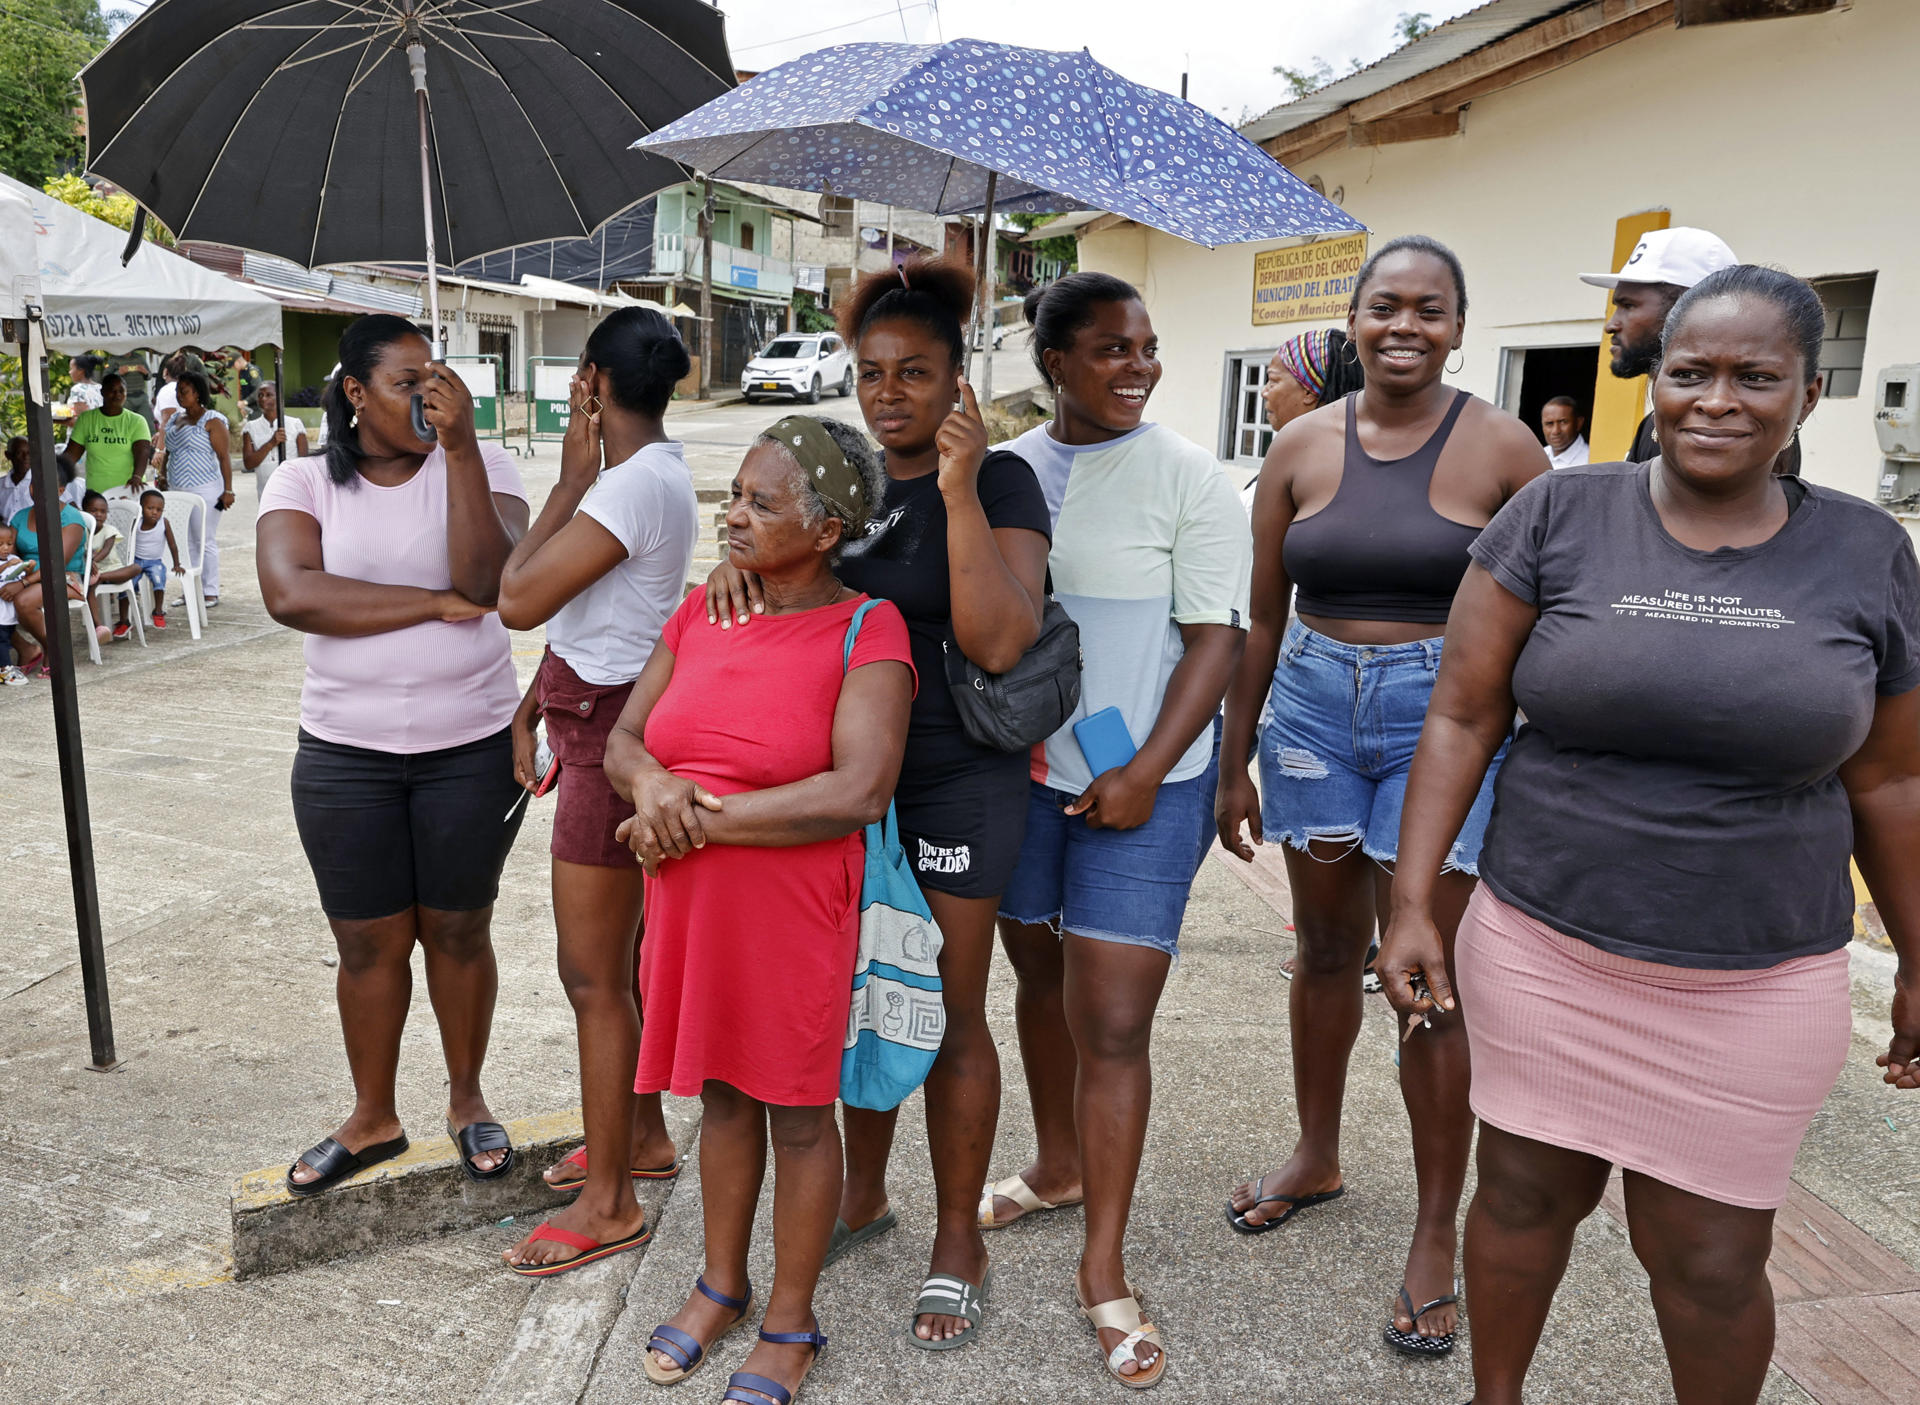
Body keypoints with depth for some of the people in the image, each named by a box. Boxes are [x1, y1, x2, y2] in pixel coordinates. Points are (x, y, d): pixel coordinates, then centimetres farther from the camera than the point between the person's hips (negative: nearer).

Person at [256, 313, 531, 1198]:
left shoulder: (479, 462, -3)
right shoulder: (306, 483, -2)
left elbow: (486, 580, -19)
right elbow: (290, 594, -19)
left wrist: (459, 445, -23)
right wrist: (436, 604, -19)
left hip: (472, 749, -1)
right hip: (346, 754, 1)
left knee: (458, 931, 12)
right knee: (367, 942, 11)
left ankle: (466, 1099, 33)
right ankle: (372, 1118, 31)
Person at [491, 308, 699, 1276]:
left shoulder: (636, 484, -21)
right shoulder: (650, 473, 11)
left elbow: (518, 599, -23)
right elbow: (574, 608, 16)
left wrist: (569, 484, -14)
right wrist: (531, 707, 17)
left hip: (612, 735, -10)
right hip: (604, 727, 10)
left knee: (593, 977, 0)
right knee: (616, 961, 21)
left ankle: (607, 1204, 14)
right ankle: (642, 1137, 37)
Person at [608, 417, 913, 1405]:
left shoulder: (865, 631, -14)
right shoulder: (699, 614, 5)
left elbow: (858, 792, -24)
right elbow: (622, 738, 8)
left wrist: (704, 817, -20)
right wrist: (651, 785, -16)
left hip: (796, 917, -5)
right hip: (692, 908, 6)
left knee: (797, 1115, 10)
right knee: (722, 1095, 19)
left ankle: (790, 1323, 29)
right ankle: (722, 1286, 40)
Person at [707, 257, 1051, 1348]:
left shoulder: (1000, 481, -10)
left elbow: (999, 642, -22)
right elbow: (786, 563, 12)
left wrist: (960, 492, -24)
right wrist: (743, 558, -11)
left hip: (957, 780, -5)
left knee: (949, 1013, 5)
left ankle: (959, 1244, 22)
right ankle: (865, 1197, 37)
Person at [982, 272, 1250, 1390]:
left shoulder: (1188, 477, -7)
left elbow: (1218, 637, -10)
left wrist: (1146, 774, -17)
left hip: (1142, 784, -4)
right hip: (1019, 773, 5)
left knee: (1114, 1023, -5)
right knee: (1040, 978, 18)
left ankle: (1105, 1271, 8)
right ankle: (1059, 1167, 41)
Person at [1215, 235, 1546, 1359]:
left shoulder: (1502, 448, -4)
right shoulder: (1304, 447, 5)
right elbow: (1263, 618, 8)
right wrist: (1235, 762, 9)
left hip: (1444, 718, -3)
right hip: (1312, 708, 3)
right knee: (1327, 947, 16)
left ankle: (1438, 1235, 18)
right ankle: (1318, 1157, 39)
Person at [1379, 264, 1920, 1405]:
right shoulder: (1561, 516, -5)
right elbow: (1463, 717, -5)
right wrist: (1414, 904, -10)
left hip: (1755, 987, 1)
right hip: (1544, 954, 0)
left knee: (1710, 1260, 9)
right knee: (1526, 1193, 14)